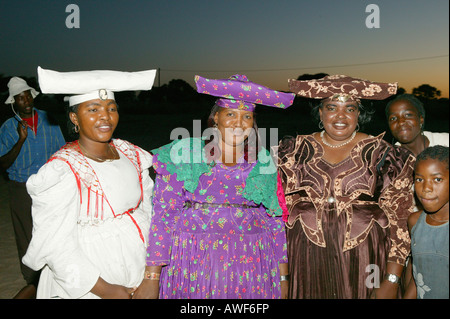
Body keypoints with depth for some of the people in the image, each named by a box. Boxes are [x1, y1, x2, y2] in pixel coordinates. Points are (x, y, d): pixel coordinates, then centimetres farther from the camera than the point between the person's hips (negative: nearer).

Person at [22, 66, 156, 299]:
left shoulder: (130, 154, 0)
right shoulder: (62, 170, -19)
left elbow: (148, 210, 5)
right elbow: (55, 245, -20)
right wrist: (105, 290, -18)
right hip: (87, 286, -6)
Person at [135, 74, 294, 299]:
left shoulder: (265, 164, 5)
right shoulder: (183, 155, -2)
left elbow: (276, 223, 9)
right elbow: (162, 216, -4)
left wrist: (282, 276, 7)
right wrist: (153, 278, -9)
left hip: (250, 270, 2)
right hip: (192, 267, -2)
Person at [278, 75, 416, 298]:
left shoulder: (380, 153, 1)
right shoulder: (298, 150, 5)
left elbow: (398, 221, 0)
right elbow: (281, 209, 9)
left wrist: (391, 280, -6)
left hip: (363, 261, -1)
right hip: (308, 260, 1)